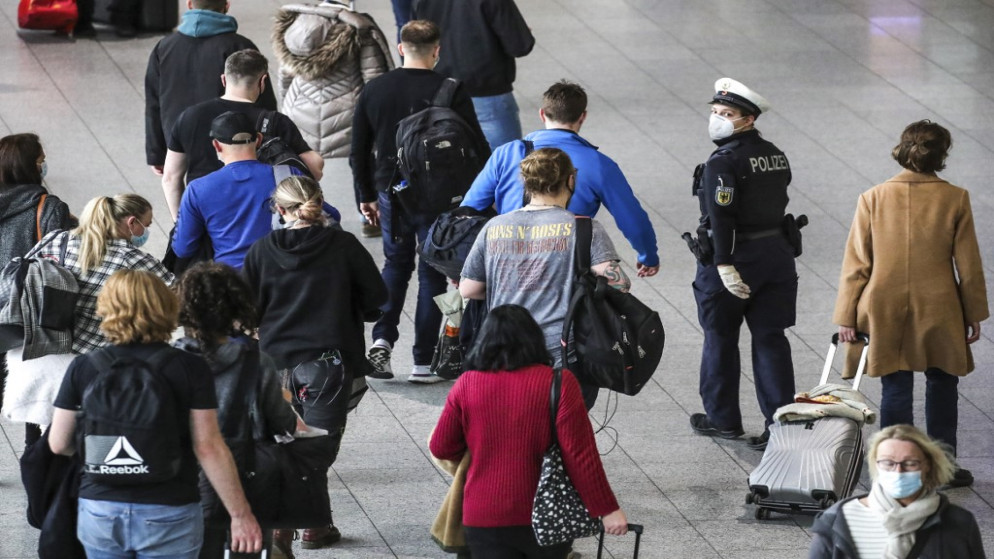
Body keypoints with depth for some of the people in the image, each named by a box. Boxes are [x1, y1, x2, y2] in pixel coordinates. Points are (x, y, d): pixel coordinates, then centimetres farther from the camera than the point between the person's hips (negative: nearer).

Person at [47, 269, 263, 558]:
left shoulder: (83, 368, -2)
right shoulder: (190, 369, -7)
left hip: (99, 511, 2)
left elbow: (59, 444, 3)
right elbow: (208, 448, -9)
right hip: (168, 514, -2)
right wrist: (240, 514, -2)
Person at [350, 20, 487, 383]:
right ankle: (423, 362, 8)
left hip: (390, 192, 3)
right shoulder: (450, 93, -13)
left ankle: (382, 339, 2)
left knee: (395, 264, 22)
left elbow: (359, 151, 6)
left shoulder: (374, 90, -1)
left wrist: (366, 197, 17)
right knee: (432, 274, 8)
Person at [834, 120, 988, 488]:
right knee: (941, 387, 15)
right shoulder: (955, 200, -7)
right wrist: (974, 314, 9)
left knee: (896, 390, 8)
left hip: (886, 313, 0)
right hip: (940, 312, 0)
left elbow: (856, 263, -3)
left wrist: (847, 316, 3)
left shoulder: (873, 199, -6)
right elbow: (969, 264, -2)